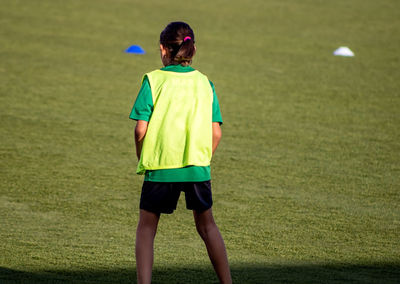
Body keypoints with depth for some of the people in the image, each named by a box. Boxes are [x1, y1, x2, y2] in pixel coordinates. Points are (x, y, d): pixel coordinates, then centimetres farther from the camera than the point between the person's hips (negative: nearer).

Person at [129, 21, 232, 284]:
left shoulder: (153, 81, -4)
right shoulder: (205, 83, 5)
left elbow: (141, 129, -8)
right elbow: (216, 133, 2)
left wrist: (142, 160, 7)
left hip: (160, 167, -3)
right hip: (198, 166, 3)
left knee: (147, 226, 9)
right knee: (207, 225, 18)